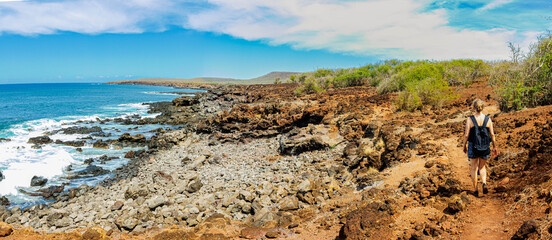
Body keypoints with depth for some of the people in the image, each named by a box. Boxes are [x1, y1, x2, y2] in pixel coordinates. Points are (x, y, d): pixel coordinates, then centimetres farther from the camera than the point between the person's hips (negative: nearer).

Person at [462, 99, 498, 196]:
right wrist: (495, 147, 10)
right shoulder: (488, 119, -5)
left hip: (473, 146, -2)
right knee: (482, 167, 23)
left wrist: (464, 146, 3)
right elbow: (492, 134, -1)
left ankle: (476, 190, 19)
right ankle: (484, 183, -2)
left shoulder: (470, 119, -13)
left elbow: (466, 135, -11)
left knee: (474, 168, 14)